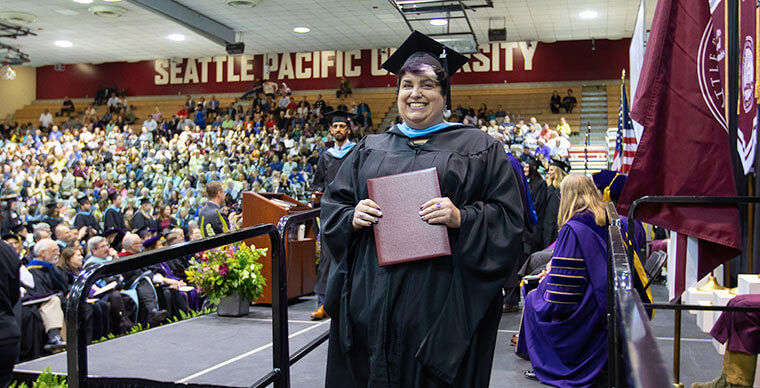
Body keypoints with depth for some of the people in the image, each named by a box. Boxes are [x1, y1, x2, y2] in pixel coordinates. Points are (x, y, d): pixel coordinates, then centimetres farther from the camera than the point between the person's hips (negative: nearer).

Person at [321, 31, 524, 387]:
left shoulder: (478, 148, 6)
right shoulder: (369, 149, 15)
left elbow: (507, 216, 0)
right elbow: (332, 205, 14)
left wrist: (462, 218, -17)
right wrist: (352, 217, -7)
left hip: (442, 300, -2)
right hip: (372, 299, 3)